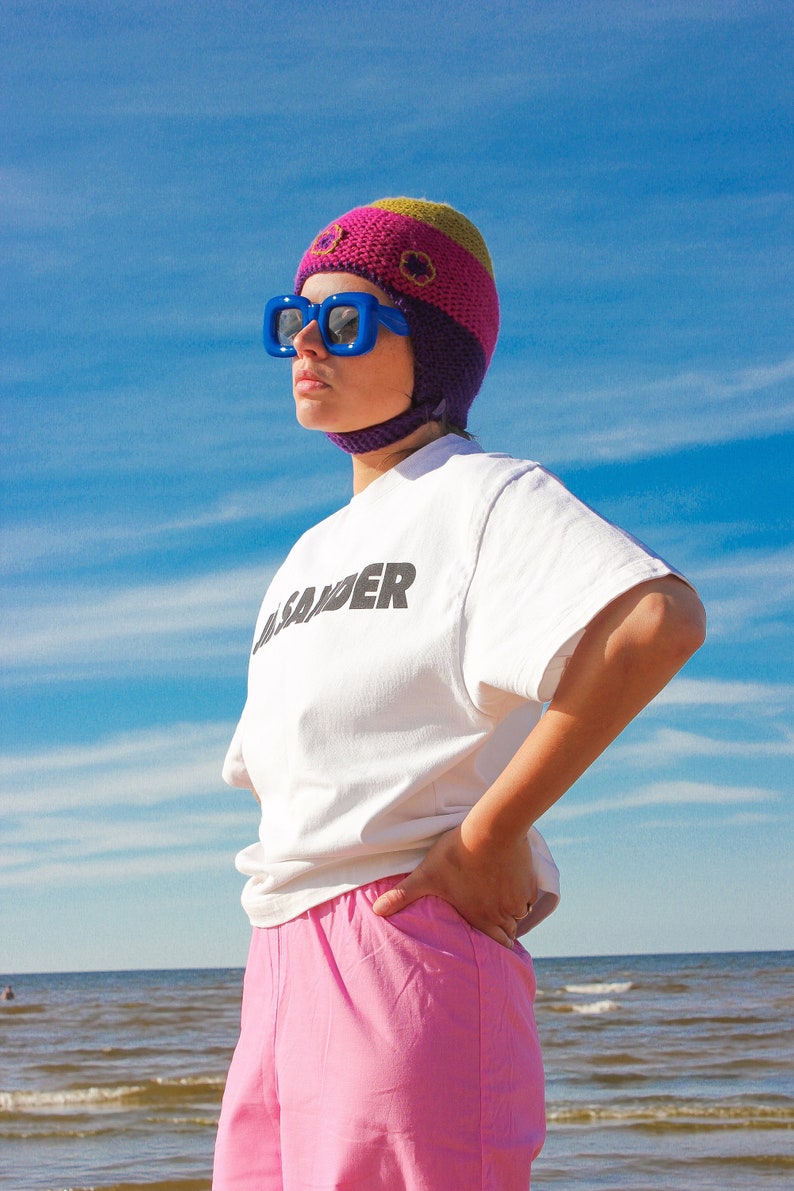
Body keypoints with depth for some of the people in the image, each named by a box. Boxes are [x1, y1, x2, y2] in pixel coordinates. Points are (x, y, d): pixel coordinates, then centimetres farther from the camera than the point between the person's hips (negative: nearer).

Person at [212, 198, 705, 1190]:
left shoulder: (481, 493, -3)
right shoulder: (308, 556, 23)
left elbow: (661, 620, -23)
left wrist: (490, 834, -20)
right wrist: (285, 947, 10)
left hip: (417, 946, -8)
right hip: (281, 969, 8)